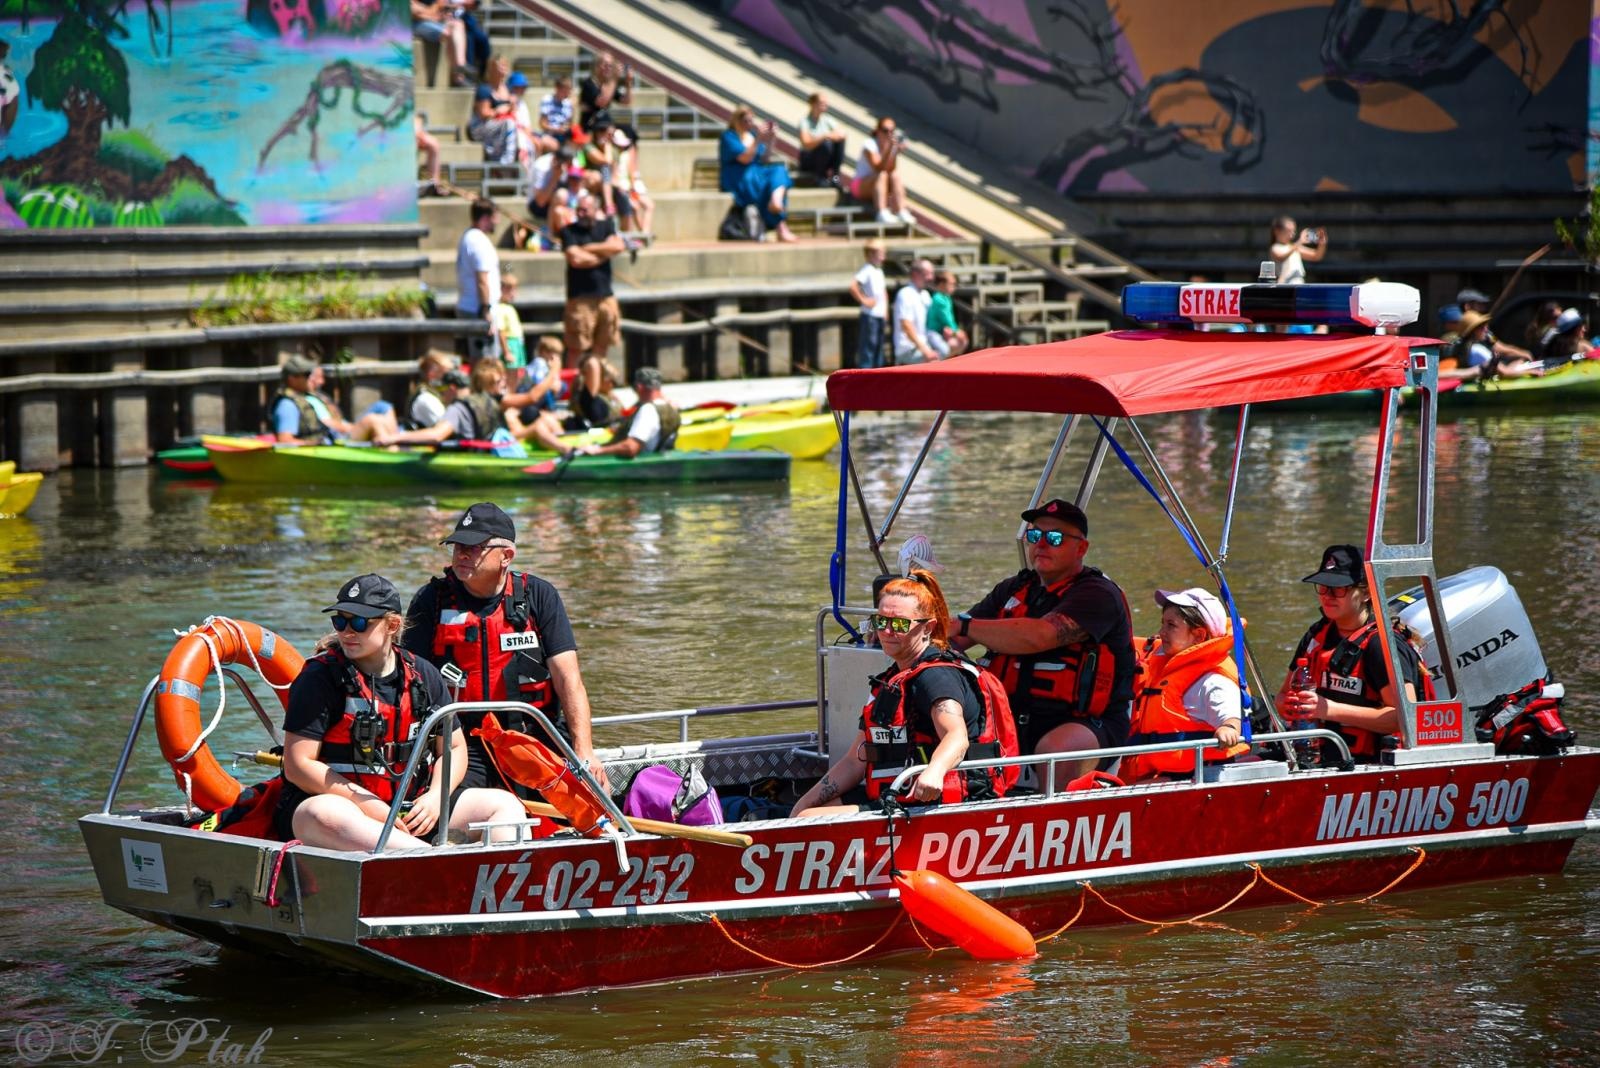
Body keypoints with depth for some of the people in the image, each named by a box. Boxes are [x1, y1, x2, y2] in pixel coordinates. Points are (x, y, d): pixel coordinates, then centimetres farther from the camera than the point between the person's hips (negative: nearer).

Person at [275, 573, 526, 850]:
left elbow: (454, 748, 16)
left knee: (504, 804, -8)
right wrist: (369, 807, -18)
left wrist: (435, 798, -6)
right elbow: (298, 766, -11)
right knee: (327, 815, -40)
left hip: (412, 811, 5)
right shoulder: (319, 678, -6)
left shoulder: (423, 674, 8)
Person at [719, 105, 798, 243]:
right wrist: (758, 140, -22)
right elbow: (744, 158, -16)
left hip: (756, 174, 6)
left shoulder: (752, 135, 16)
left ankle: (776, 200, -58)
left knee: (779, 171, -24)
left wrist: (770, 141, -3)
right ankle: (781, 229, -40)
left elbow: (764, 160, 12)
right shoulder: (729, 137, -3)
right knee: (764, 184, -35)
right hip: (736, 180, -6)